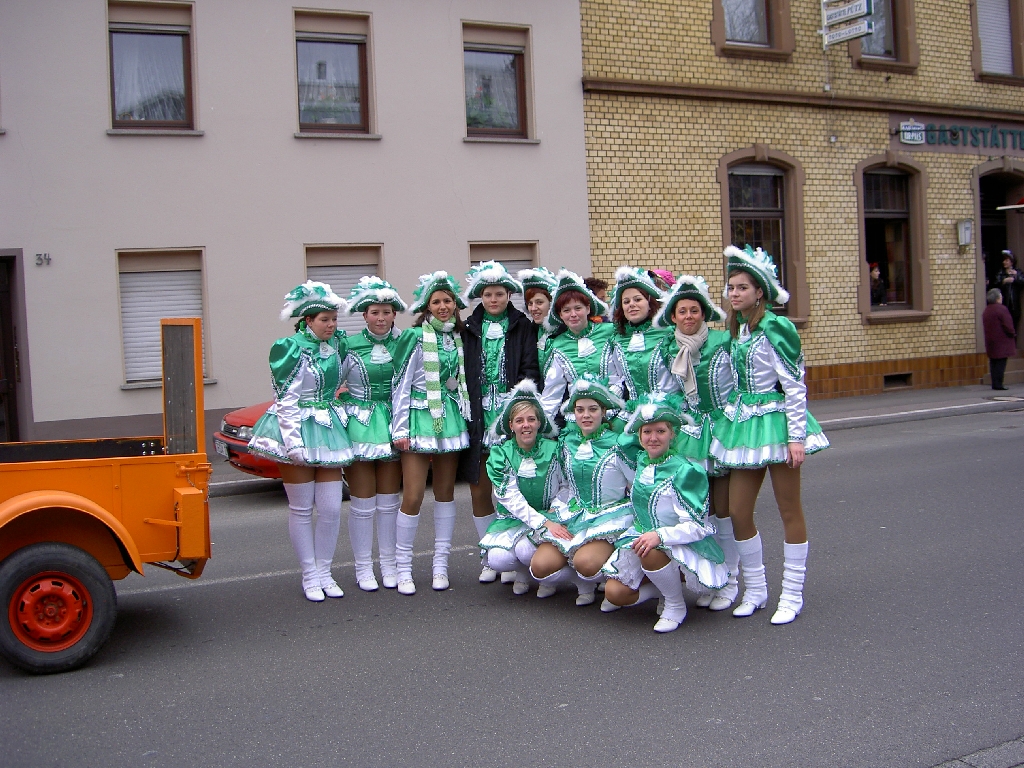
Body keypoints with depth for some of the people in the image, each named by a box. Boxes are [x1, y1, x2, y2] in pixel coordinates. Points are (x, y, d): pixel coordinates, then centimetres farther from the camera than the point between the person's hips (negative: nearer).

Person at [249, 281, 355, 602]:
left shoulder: (338, 344, 8)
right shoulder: (289, 348, -9)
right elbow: (285, 400, -12)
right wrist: (293, 443, -16)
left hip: (329, 430, 5)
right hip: (297, 430, -5)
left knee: (331, 507, 2)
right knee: (301, 508, 3)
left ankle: (324, 572, 14)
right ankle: (310, 576, 12)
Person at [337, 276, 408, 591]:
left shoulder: (404, 343, 2)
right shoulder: (349, 346, -4)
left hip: (392, 426, 2)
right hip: (359, 426, -2)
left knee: (389, 501, 10)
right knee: (363, 503, 3)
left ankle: (389, 565, 21)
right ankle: (363, 568, 14)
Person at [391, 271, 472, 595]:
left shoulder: (459, 337, 8)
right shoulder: (415, 337, -7)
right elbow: (401, 383, -8)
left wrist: (466, 416, 10)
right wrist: (399, 428, -10)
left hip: (451, 419, 5)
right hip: (419, 417, -5)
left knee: (445, 492, 9)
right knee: (413, 496, -7)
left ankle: (441, 564, 17)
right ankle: (403, 568, 5)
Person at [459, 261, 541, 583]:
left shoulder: (522, 327, 6)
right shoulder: (469, 330, 12)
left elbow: (530, 370, -3)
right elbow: (462, 374, 9)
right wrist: (466, 410, -1)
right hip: (478, 419, 3)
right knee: (479, 491, 5)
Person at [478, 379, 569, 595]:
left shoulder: (553, 450, -3)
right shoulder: (500, 453, -4)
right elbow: (511, 498, -13)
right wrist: (544, 523, -25)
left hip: (549, 517, -1)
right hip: (512, 519, 2)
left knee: (526, 549, -33)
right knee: (497, 559, -27)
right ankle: (522, 573, 9)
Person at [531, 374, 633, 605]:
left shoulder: (617, 444, -7)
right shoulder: (566, 441, 6)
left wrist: (635, 525, -7)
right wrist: (554, 511, 7)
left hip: (609, 517, -4)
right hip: (573, 515, 4)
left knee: (585, 562, -32)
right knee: (540, 566, -18)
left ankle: (588, 584, 4)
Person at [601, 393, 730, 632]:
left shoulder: (684, 470, -17)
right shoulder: (641, 463, 4)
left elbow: (696, 526, -22)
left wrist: (659, 535, -36)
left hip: (683, 546, -6)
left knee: (650, 552, -37)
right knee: (614, 593, -11)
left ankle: (676, 606, -11)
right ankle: (667, 583, 14)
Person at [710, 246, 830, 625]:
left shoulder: (775, 328, -12)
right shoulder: (737, 329, 11)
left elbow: (794, 385, -14)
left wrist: (796, 436, -16)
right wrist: (731, 419, 18)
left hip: (775, 421, -7)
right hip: (742, 424, 7)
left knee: (789, 510, 4)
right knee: (738, 512, 5)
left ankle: (792, 595, 15)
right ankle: (755, 590, 21)